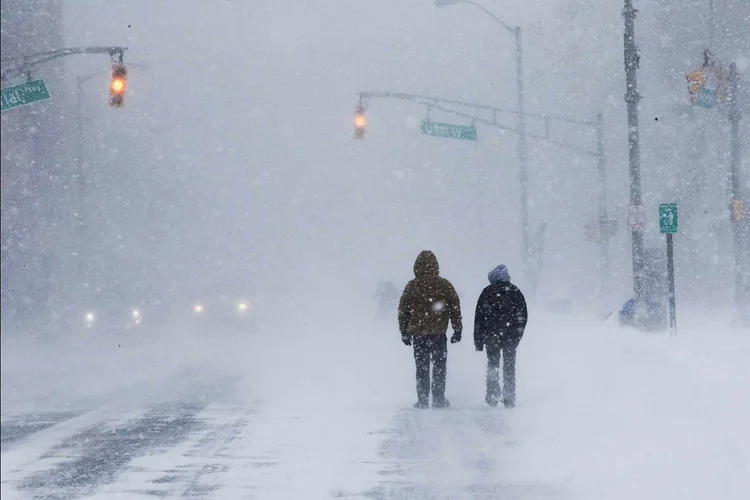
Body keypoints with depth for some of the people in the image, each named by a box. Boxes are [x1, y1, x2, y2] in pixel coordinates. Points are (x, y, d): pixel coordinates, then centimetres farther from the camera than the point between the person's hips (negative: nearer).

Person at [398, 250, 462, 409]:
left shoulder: (411, 286, -1)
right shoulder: (445, 285, -2)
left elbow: (403, 311, 4)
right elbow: (455, 308, 2)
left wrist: (404, 331, 13)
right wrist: (457, 330, 10)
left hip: (418, 333, 0)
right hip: (439, 333, 0)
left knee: (422, 368, 7)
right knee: (439, 367, 8)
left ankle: (422, 400, 5)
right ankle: (439, 399, 7)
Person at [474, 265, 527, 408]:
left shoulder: (487, 292, -2)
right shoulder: (515, 292, 4)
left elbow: (479, 317, -2)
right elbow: (523, 316, 8)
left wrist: (478, 341, 3)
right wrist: (518, 334, 16)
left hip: (491, 337, -1)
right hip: (511, 337, 1)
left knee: (492, 364, 9)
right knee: (509, 366, 8)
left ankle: (492, 396, 4)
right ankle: (509, 398, 5)